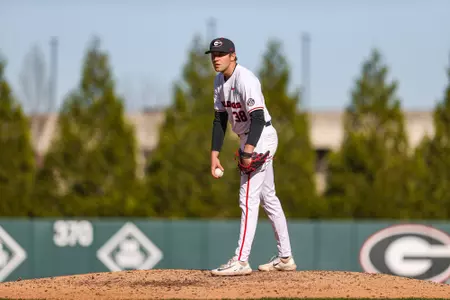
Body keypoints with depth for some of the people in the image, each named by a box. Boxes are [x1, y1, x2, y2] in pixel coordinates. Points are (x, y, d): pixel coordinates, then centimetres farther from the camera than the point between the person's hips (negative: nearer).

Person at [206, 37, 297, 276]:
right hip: (248, 140, 10)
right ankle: (285, 258, 20)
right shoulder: (220, 81, 8)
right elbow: (219, 120, 10)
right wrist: (214, 154, 4)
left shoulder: (245, 79, -21)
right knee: (268, 198, 13)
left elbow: (258, 117, -27)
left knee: (248, 198, -13)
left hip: (260, 138, -10)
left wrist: (248, 151, -35)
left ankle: (241, 261, -14)